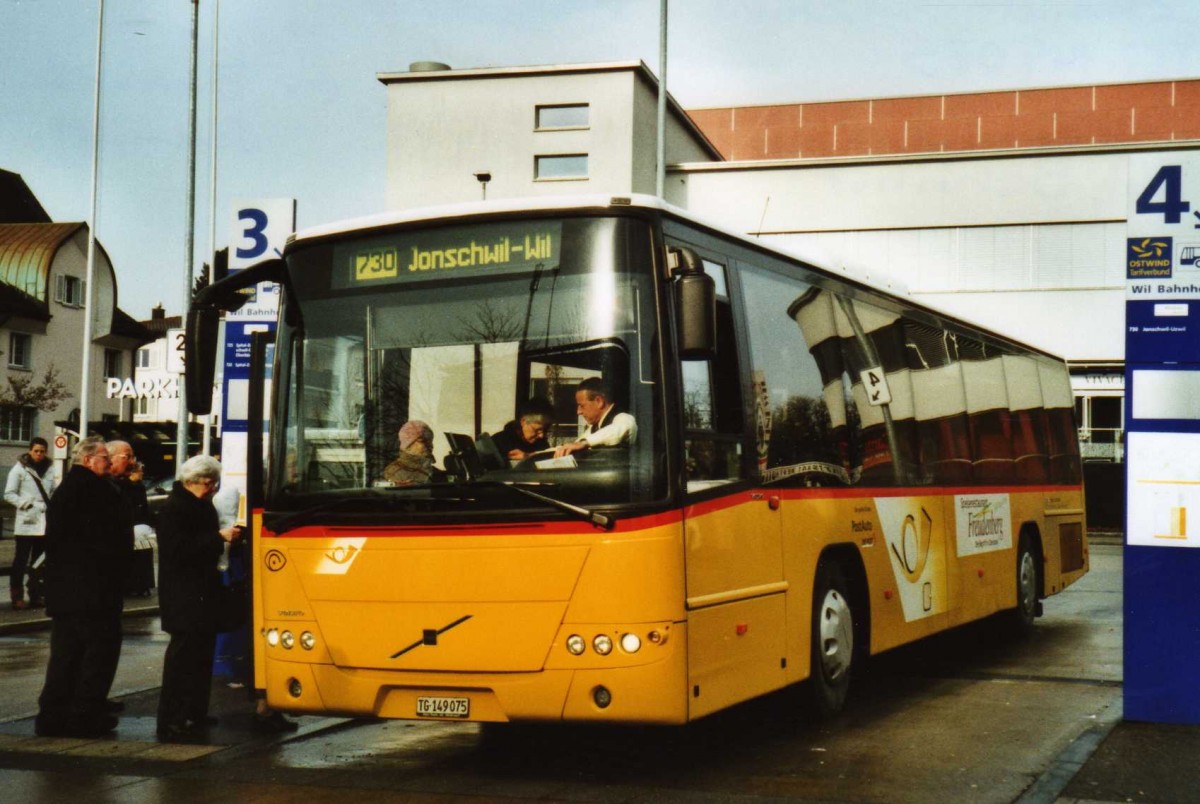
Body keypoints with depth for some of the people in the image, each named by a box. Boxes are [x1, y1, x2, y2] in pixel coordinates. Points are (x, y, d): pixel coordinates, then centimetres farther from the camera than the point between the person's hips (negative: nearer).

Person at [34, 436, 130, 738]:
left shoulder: (62, 492, 14)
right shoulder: (100, 492, -13)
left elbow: (53, 540, 17)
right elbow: (116, 542, -16)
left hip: (62, 587, 9)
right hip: (96, 588, -8)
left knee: (65, 652, 12)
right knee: (101, 649, -1)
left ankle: (53, 714, 12)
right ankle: (86, 715, -1)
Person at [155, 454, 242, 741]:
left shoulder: (202, 505, 16)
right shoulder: (174, 507, -12)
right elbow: (179, 549, -22)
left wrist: (226, 536, 8)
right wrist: (219, 537, -21)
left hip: (202, 591, 10)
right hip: (182, 594, -10)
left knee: (202, 650, 13)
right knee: (183, 651, -11)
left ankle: (195, 713, 22)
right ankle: (170, 720, -9)